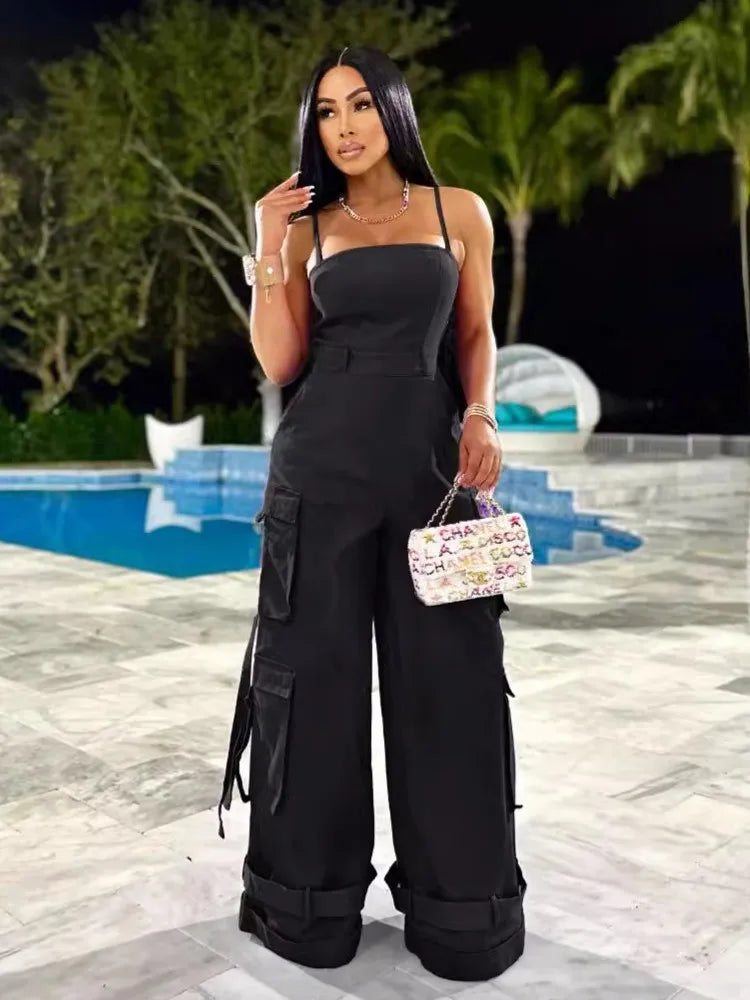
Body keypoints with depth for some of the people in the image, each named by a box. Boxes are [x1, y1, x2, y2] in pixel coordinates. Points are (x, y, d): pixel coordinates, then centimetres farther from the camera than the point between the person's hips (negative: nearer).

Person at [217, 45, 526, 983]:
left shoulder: (460, 211, 8)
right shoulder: (307, 226, 9)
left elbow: (475, 333, 12)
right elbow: (280, 362, 2)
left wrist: (482, 416, -6)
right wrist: (269, 252, -5)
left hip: (432, 464, 0)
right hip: (321, 466, 1)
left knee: (450, 678, 1)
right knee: (315, 671, 5)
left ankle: (462, 904, 20)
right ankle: (310, 897, 23)